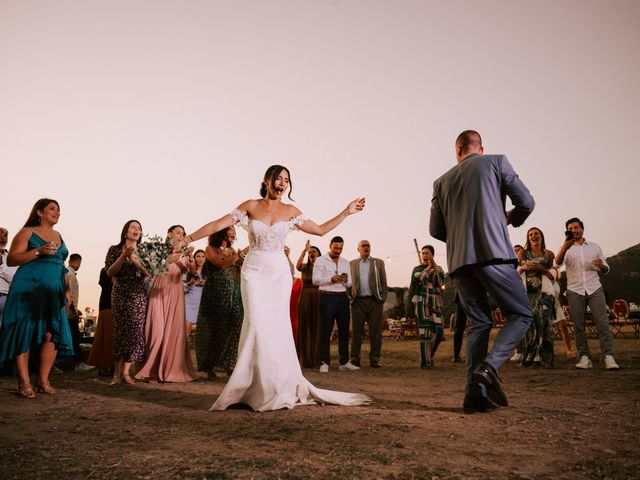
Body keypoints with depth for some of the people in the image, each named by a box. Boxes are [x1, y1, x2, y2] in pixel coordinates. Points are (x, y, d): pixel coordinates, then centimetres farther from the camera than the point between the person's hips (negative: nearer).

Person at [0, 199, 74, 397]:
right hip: (28, 289, -6)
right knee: (24, 332, -4)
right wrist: (38, 251, -17)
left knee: (54, 333, -2)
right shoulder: (27, 232, 1)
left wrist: (67, 290, 15)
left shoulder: (58, 236, 19)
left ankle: (43, 380, 6)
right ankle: (24, 382, 1)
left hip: (53, 291, 6)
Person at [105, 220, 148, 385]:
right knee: (120, 330, -5)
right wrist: (123, 257, -14)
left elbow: (148, 273, -1)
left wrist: (133, 258, -13)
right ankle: (117, 373, 0)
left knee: (135, 331, -4)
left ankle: (126, 371, 2)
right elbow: (110, 272, -3)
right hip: (120, 294, -2)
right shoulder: (115, 249, 6)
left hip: (139, 295, 2)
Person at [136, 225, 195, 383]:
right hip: (160, 289, -3)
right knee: (158, 328, -8)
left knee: (174, 329, -2)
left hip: (176, 291, 3)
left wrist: (190, 257, -17)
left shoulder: (183, 253, 15)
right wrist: (179, 253, -22)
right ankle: (151, 370, 1)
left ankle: (171, 369, 5)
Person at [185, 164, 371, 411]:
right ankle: (259, 387, 3)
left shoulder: (291, 211, 7)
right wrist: (188, 238, -5)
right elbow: (217, 224, -1)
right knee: (258, 324, -10)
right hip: (254, 271, -1)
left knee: (279, 327, 1)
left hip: (279, 273, 2)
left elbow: (320, 229, 12)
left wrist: (346, 212, 8)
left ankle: (282, 386, 14)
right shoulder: (250, 206, 2)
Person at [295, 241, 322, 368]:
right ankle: (305, 360, 10)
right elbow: (298, 266, -15)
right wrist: (304, 250, -24)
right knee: (305, 328, 3)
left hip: (319, 299, -1)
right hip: (305, 299, 1)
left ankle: (316, 360, 9)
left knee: (317, 329, 1)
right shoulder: (305, 267, 8)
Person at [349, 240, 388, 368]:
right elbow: (348, 282, 12)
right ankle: (355, 359, 9)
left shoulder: (378, 263, 13)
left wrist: (383, 298, -1)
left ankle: (374, 359, 7)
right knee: (356, 331, 2)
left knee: (375, 331, 0)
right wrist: (350, 297, 0)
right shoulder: (352, 264, 14)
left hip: (374, 301, 0)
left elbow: (384, 282, 9)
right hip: (358, 301, 0)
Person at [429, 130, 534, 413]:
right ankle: (489, 366, -15)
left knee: (479, 323, 12)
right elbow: (526, 203, 6)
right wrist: (509, 219, 27)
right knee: (521, 314, 8)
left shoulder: (442, 181, 18)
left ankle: (475, 394, 5)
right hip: (493, 255, -4)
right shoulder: (496, 162, 9)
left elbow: (436, 230, 15)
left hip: (459, 262, 4)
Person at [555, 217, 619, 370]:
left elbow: (605, 270, 16)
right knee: (578, 326, 0)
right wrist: (565, 246, -35)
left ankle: (608, 357, -10)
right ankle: (584, 357, 5)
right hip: (574, 291, 0)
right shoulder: (566, 248, 8)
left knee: (602, 323, -10)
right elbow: (558, 262, -15)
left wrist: (602, 266, -10)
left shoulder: (595, 247, 14)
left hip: (595, 289, 0)